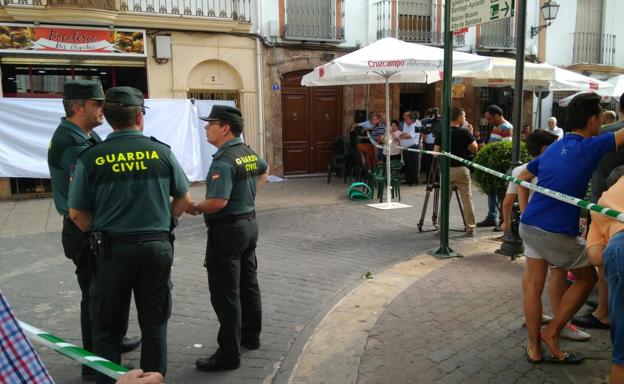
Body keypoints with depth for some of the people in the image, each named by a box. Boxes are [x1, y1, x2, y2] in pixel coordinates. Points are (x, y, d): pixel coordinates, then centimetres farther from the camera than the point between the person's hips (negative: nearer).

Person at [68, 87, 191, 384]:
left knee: (107, 327, 14)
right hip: (157, 246, 1)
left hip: (112, 249, -1)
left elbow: (77, 214, -4)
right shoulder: (161, 151, -3)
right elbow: (184, 199, 5)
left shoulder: (90, 158, -6)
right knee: (154, 324, 15)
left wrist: (99, 234, 13)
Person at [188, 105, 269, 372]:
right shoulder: (249, 153, 7)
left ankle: (229, 353, 5)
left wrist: (194, 208, -13)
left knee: (225, 293, -2)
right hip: (249, 223, 9)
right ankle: (251, 336, 34)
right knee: (249, 284, 19)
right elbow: (264, 171, 29)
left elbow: (218, 202, -30)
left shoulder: (223, 161, -21)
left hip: (227, 230, -9)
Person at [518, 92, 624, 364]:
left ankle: (534, 346, 18)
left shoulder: (552, 149, 13)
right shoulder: (590, 147, -8)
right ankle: (552, 332, 17)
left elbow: (522, 179, 20)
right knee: (587, 278, 16)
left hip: (528, 225, 7)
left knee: (533, 284, 11)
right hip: (557, 233, -6)